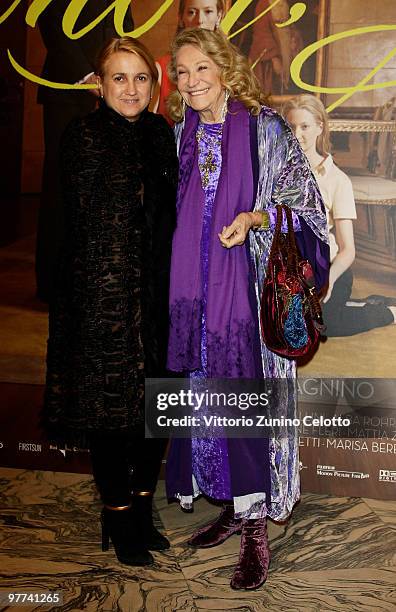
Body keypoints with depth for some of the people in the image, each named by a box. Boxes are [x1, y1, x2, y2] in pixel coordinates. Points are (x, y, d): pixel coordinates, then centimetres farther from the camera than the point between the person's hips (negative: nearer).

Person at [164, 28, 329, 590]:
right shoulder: (180, 134, 12)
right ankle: (234, 506, 26)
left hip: (249, 286, -5)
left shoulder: (265, 127, -3)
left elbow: (304, 197, -4)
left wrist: (256, 216, -19)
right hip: (195, 288, 5)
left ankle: (256, 530, 9)